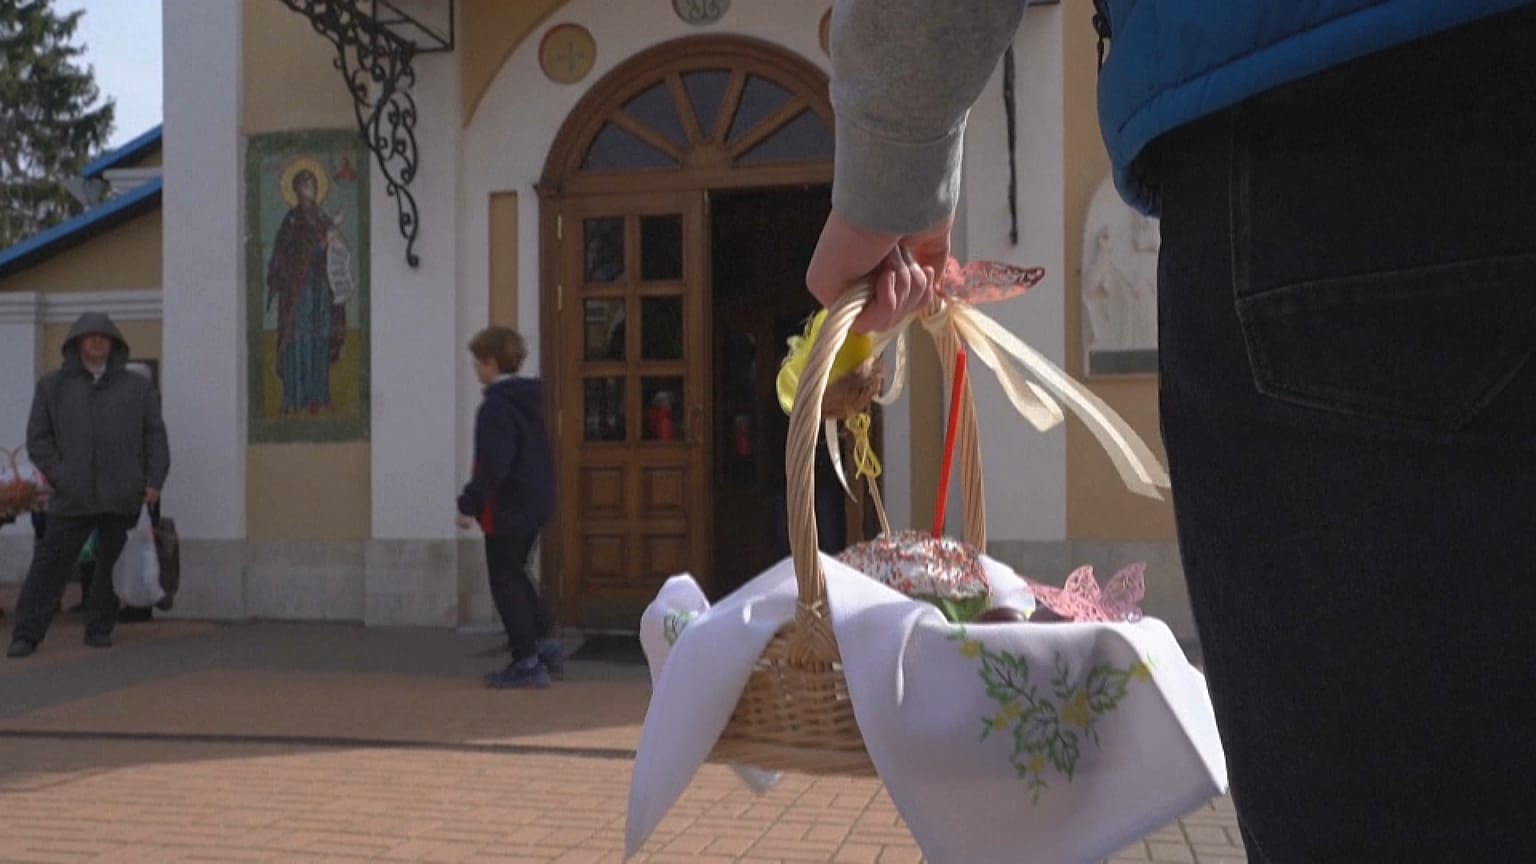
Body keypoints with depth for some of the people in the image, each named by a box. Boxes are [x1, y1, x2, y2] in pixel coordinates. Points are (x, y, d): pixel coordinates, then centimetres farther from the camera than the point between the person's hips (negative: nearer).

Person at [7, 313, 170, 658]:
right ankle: (26, 635, 2)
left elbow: (155, 437, 8)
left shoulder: (137, 388, 12)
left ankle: (99, 629, 17)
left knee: (113, 565, 5)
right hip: (73, 497, 0)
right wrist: (59, 477, -4)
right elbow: (38, 438, 8)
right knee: (49, 564, -3)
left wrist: (154, 481, -3)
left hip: (123, 497, 1)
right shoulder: (52, 387, 11)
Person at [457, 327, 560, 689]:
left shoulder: (496, 407, -17)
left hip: (507, 508, -9)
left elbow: (493, 465, -24)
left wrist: (470, 504, -18)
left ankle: (527, 662, 3)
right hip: (537, 504, 9)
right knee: (515, 575, 22)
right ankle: (544, 645, 21)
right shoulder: (530, 400, 11)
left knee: (506, 582, 1)